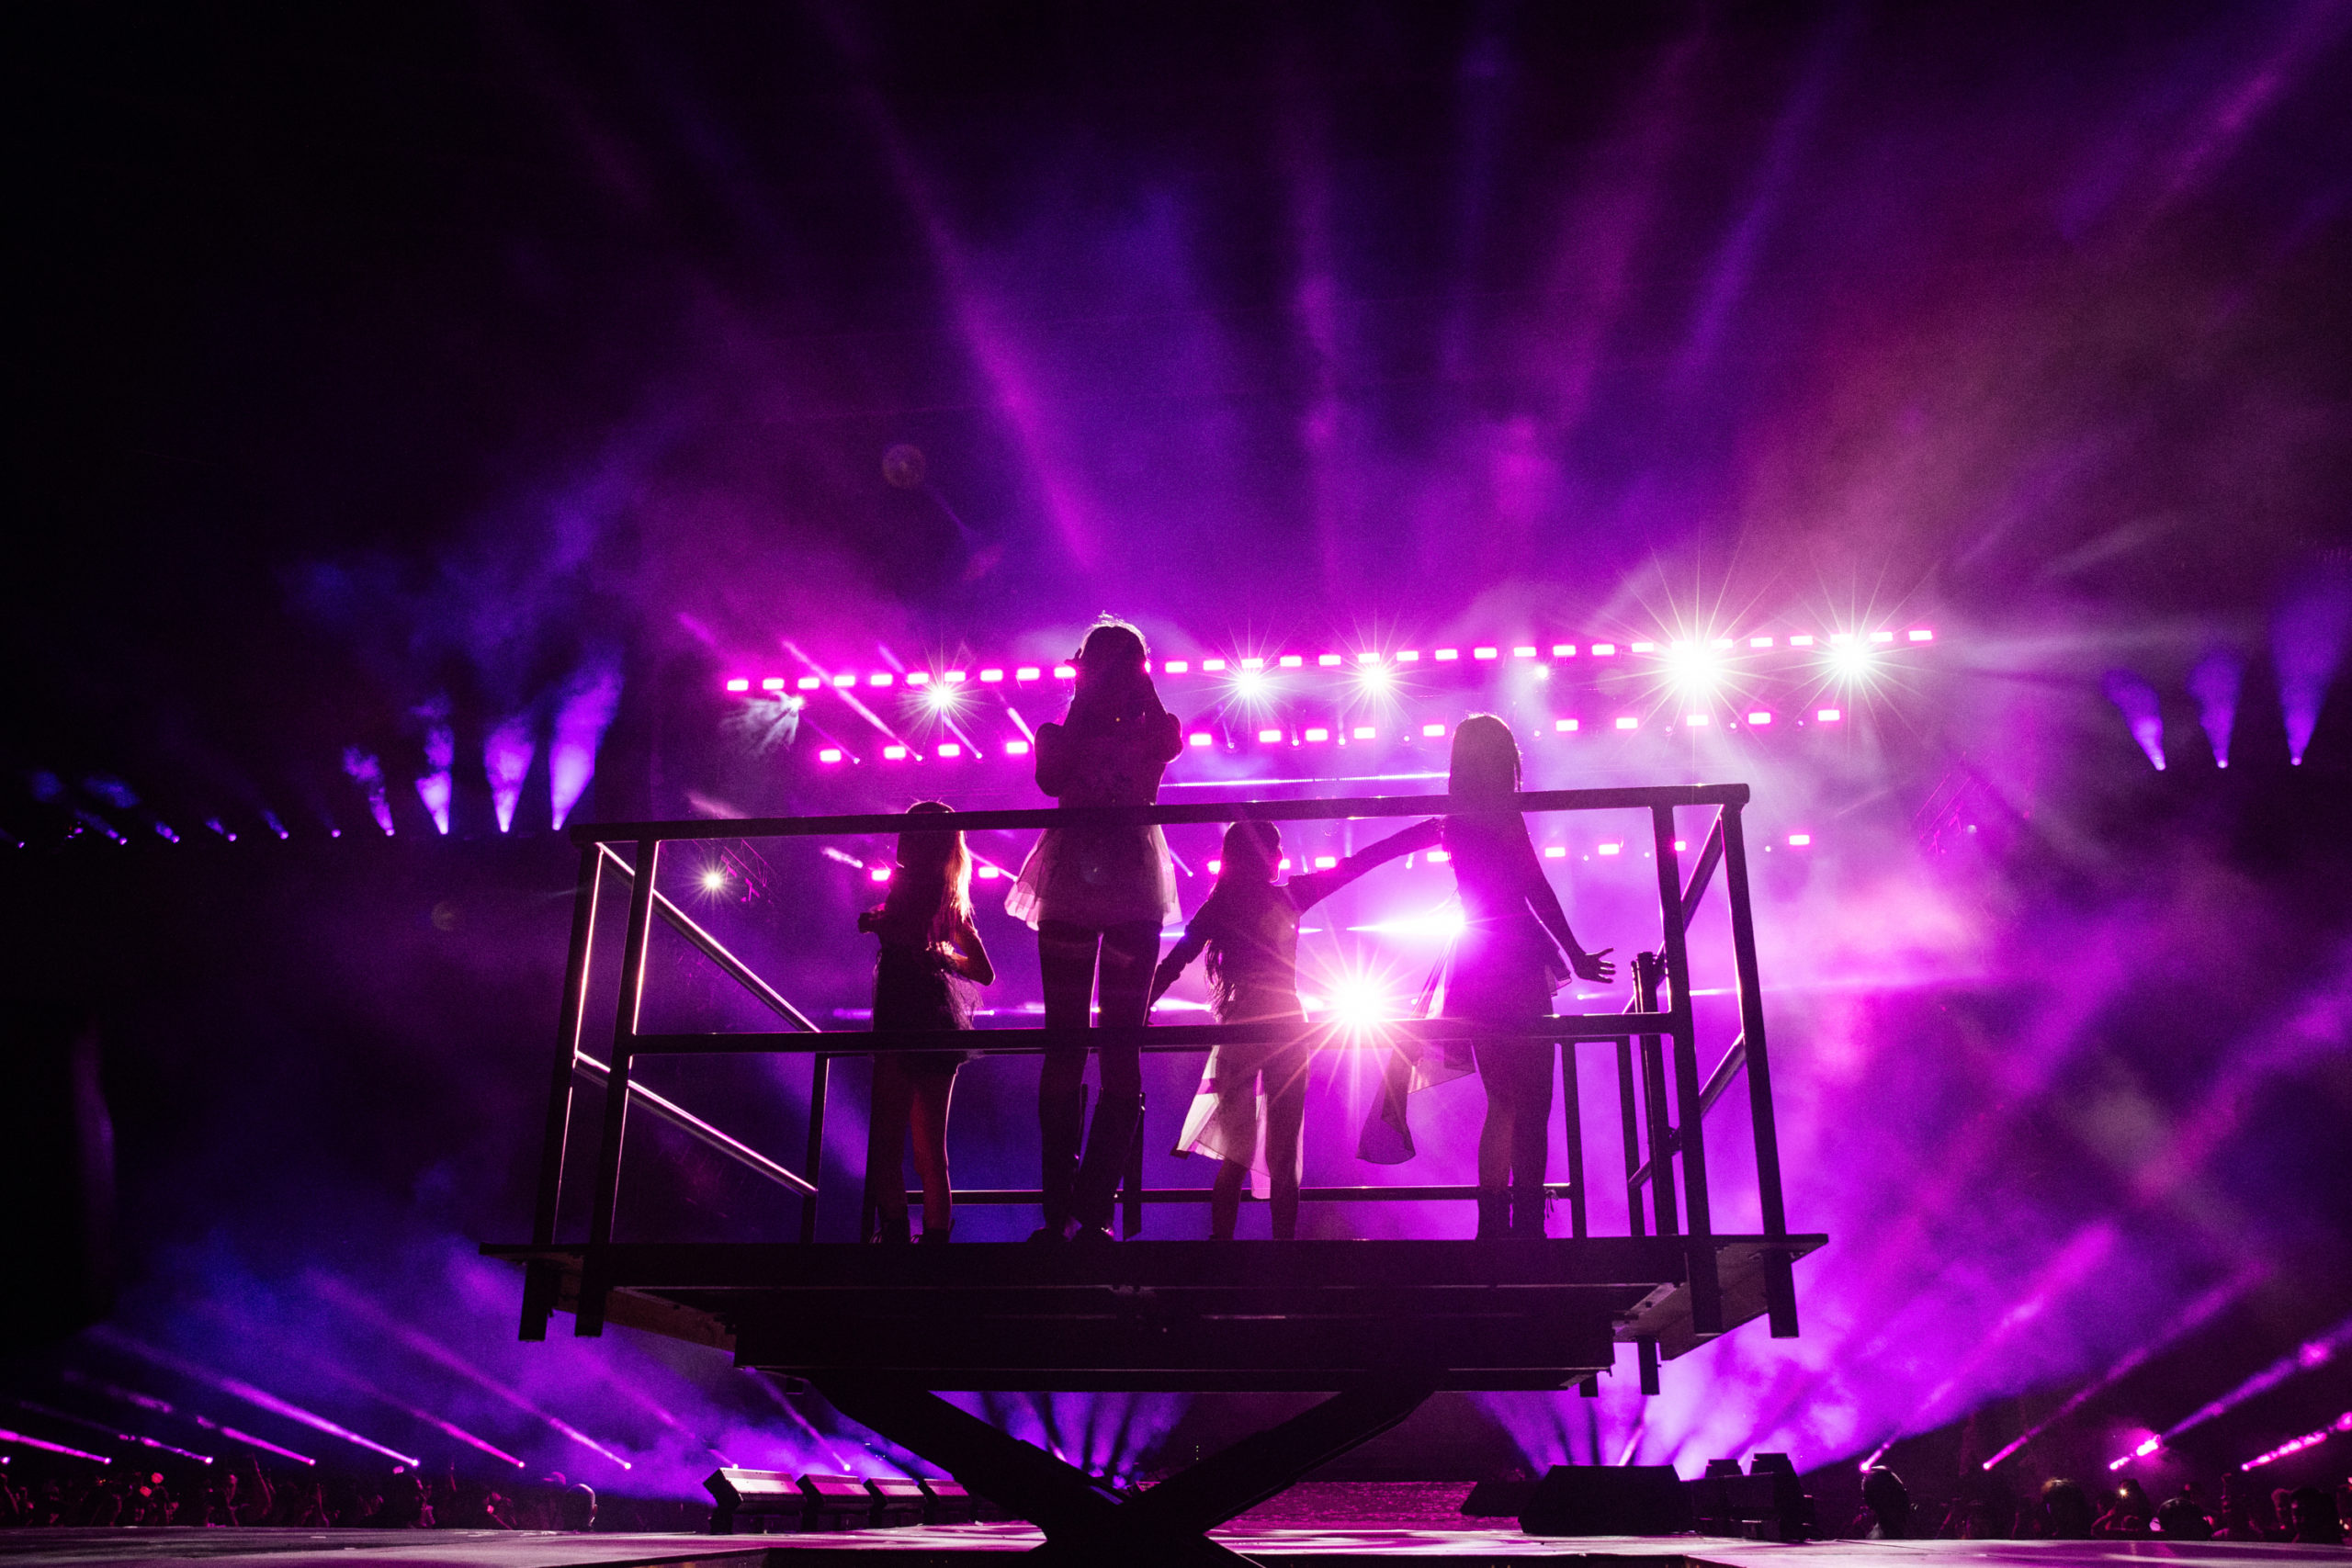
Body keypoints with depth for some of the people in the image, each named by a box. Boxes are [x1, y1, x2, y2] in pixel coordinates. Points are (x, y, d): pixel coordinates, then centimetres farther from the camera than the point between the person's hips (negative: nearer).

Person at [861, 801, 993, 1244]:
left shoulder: (908, 879, -4)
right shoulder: (953, 895, 16)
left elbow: (907, 935, -20)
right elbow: (984, 972, 19)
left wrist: (874, 922, -1)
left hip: (906, 1017, -8)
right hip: (943, 1024, 8)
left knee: (885, 1145, -7)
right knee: (931, 1150, 11)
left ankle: (894, 1232, -14)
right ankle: (936, 1237, 12)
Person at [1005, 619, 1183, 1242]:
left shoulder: (1150, 728, 14)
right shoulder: (1060, 731, 13)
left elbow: (1170, 743, -6)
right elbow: (1050, 778, -6)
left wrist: (1141, 688, 2)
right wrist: (1084, 704, 1)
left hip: (1134, 892, 0)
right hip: (1069, 889, 0)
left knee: (1121, 1048, -4)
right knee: (1064, 1044, -4)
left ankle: (1093, 1212, -4)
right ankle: (1058, 1211, -7)